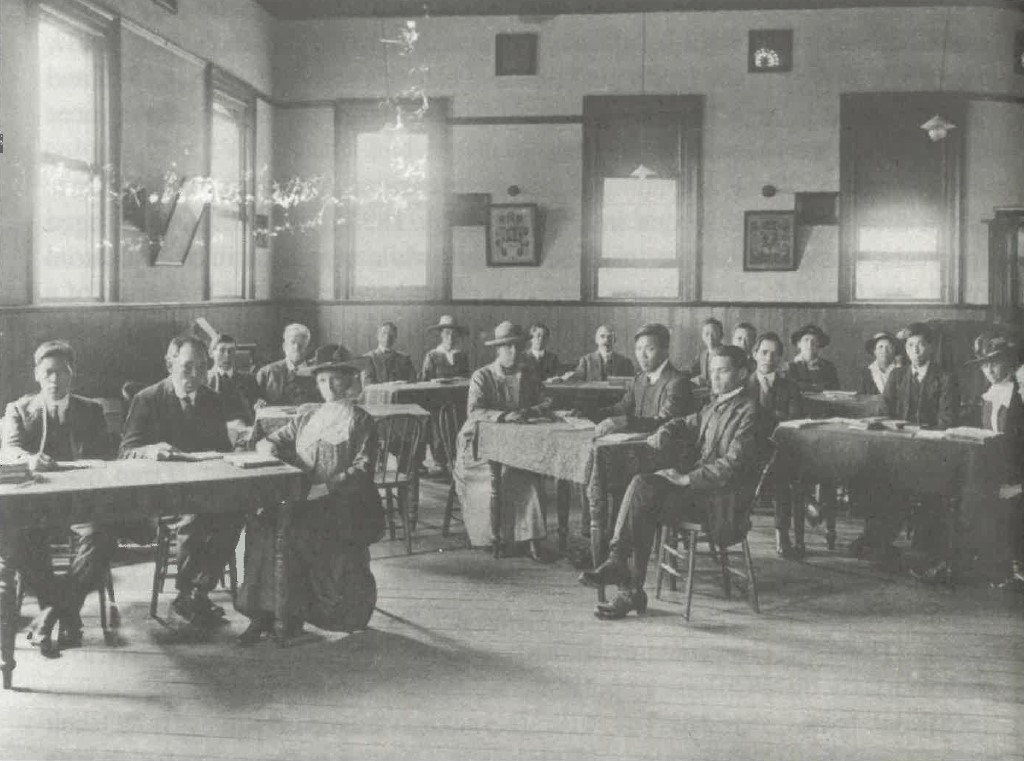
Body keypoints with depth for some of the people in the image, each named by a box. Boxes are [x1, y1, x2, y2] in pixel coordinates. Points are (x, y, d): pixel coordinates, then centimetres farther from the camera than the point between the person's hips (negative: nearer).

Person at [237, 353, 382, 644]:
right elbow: (268, 442, 21)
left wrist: (325, 487, -20)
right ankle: (263, 613, -24)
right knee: (260, 525, -23)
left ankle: (292, 615, -21)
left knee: (290, 530, -30)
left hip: (344, 505, -5)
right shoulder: (307, 417, 20)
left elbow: (363, 471, -7)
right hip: (305, 501, 5)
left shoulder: (360, 421, 5)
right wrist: (269, 448, -5)